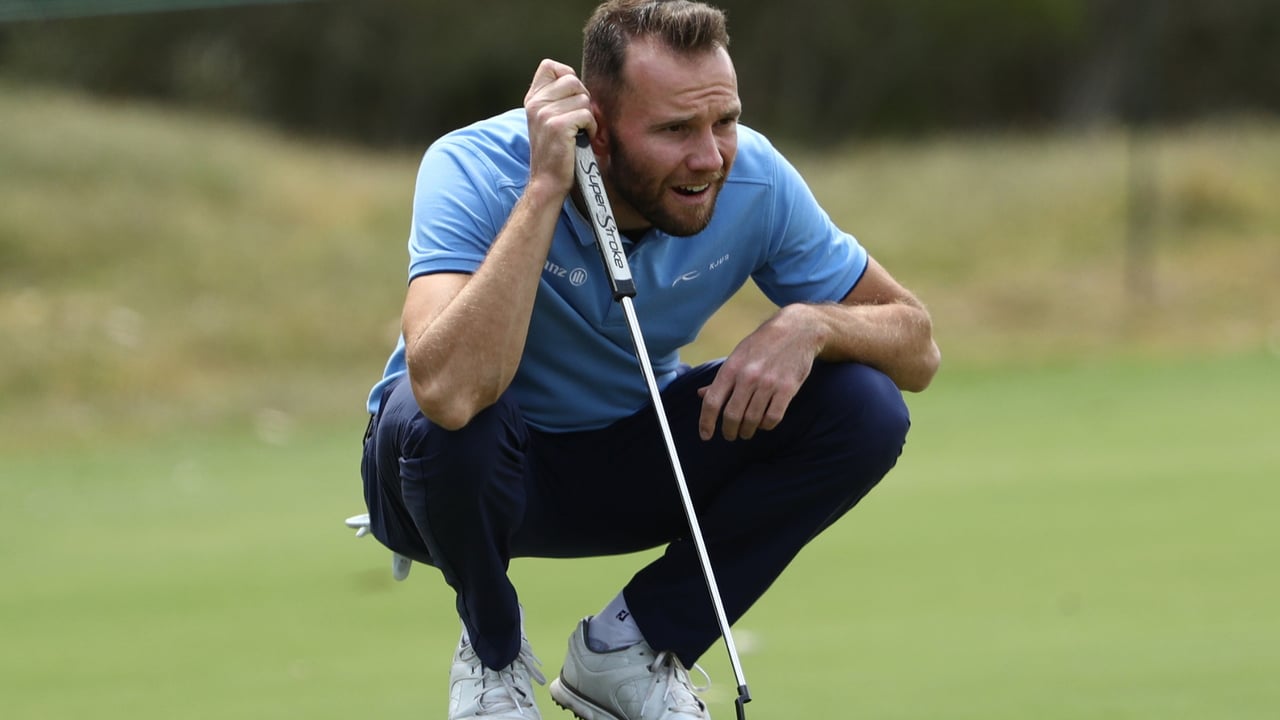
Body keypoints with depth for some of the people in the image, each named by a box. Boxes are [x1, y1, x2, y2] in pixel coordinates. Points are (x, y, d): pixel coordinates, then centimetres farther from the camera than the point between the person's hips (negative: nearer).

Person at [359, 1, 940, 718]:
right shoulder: (474, 169, -31)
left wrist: (809, 325, -32)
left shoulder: (753, 180, -18)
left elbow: (916, 348, -10)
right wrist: (545, 188, -46)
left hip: (632, 460, 4)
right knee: (429, 420, -39)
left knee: (863, 407, -17)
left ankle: (628, 647, -1)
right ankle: (493, 651, -5)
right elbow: (450, 391, -47)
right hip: (474, 470, -4)